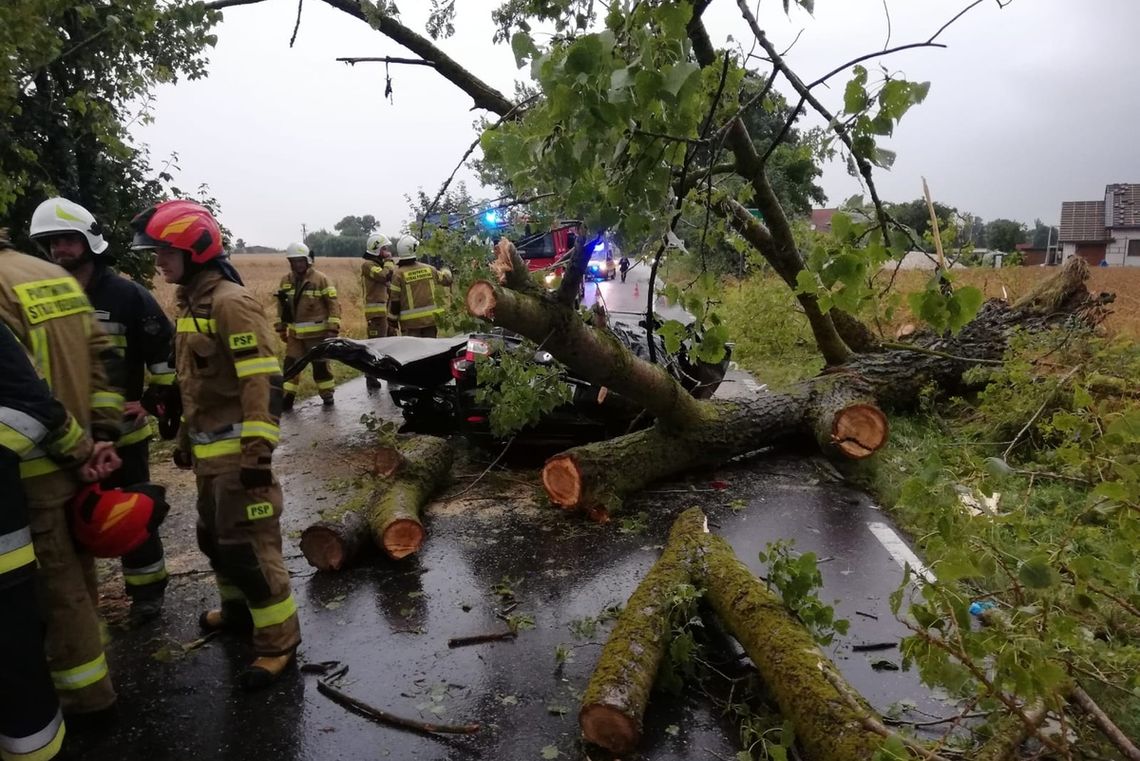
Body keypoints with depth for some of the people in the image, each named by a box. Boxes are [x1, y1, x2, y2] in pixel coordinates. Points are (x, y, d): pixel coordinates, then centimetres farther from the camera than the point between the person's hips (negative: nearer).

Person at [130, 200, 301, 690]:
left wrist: (259, 450, -26)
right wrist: (185, 439, 24)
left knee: (247, 545, -4)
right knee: (213, 537, 23)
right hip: (209, 450, 10)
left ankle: (278, 641, 9)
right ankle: (237, 609, 43)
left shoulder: (230, 302, -17)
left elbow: (263, 381, -23)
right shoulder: (190, 302, 14)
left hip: (236, 451, -10)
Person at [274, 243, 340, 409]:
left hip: (317, 332, -5)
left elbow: (333, 304, -9)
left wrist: (333, 329, -14)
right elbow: (282, 305, 17)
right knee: (290, 364, 5)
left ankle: (327, 394, 20)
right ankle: (288, 396, 15)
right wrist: (282, 328, 16)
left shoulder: (320, 279, -8)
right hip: (295, 332, 5)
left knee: (320, 364, 5)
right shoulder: (286, 280, 8)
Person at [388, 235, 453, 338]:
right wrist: (447, 271, 40)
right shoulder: (429, 269, 2)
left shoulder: (398, 274, -9)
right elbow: (446, 279, 17)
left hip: (410, 322, -3)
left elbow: (394, 300, -8)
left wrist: (393, 318, 3)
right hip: (431, 318, 3)